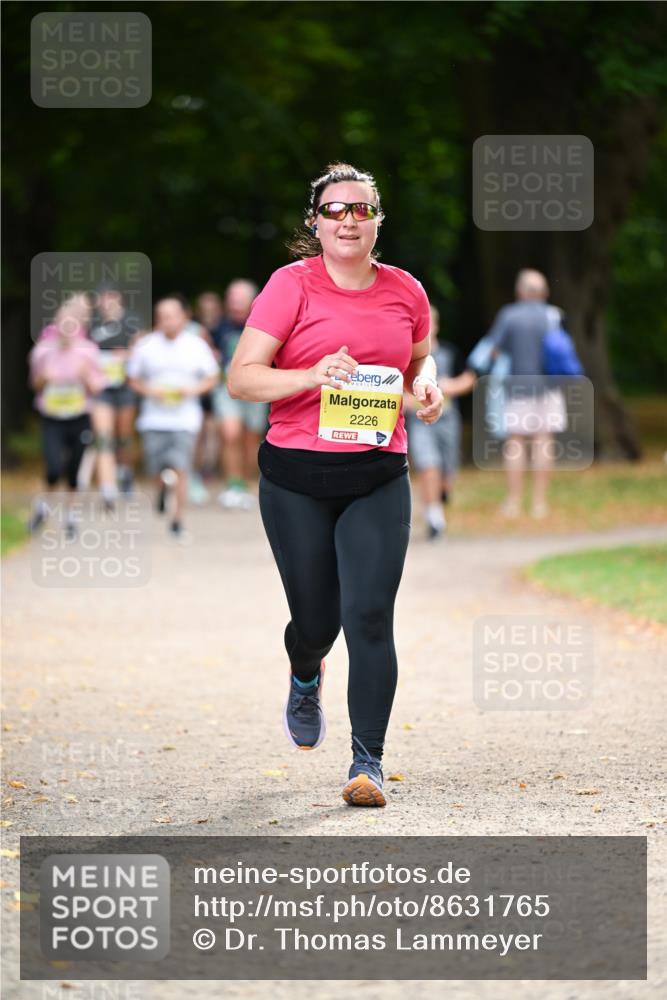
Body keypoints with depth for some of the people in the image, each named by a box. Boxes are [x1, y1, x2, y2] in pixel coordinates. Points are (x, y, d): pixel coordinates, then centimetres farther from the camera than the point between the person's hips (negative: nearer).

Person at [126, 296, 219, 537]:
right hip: (154, 417, 1)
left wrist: (192, 390, -11)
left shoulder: (196, 345, 0)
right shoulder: (146, 345, 1)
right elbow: (134, 379, 10)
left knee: (180, 469, -12)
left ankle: (178, 518, -2)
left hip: (184, 418, -1)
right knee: (156, 469, 5)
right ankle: (162, 488, 42)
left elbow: (211, 379, 7)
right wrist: (150, 391, -10)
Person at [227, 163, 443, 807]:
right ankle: (305, 680, 46)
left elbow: (420, 358, 27)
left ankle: (368, 763, -4)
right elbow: (241, 378, -8)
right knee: (316, 618, 7)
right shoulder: (291, 285, -5)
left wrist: (425, 386, 4)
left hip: (379, 479, 2)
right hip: (296, 478, -2)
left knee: (369, 615, -10)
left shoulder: (405, 291, 7)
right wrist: (311, 377, -23)